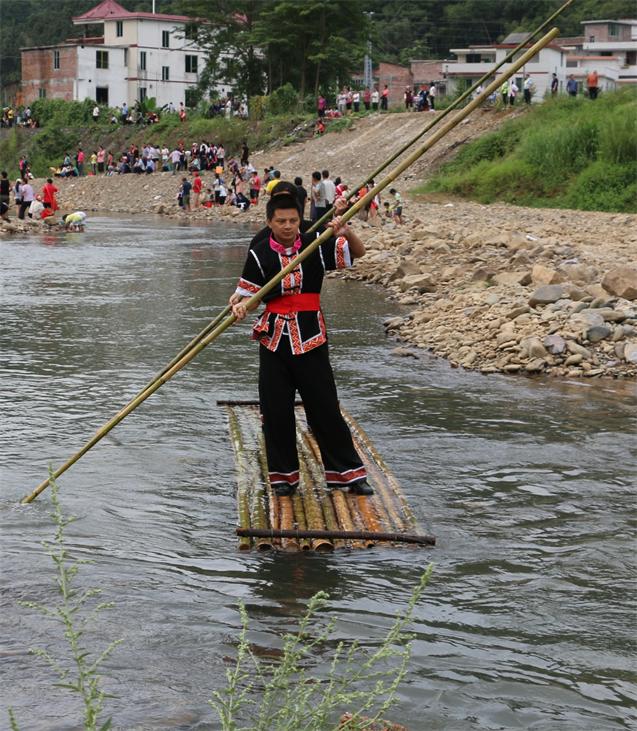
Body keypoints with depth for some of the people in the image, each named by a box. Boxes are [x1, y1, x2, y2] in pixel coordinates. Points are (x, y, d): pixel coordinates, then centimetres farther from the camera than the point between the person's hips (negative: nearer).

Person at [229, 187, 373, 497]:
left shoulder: (316, 246, 0)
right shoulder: (259, 255, -3)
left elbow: (358, 252, -1)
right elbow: (247, 294, 1)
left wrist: (346, 233, -22)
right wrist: (240, 306, -22)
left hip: (311, 338, 0)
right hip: (274, 339, 0)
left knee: (325, 407, 4)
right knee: (276, 410, 5)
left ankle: (349, 472, 12)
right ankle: (283, 475, 19)